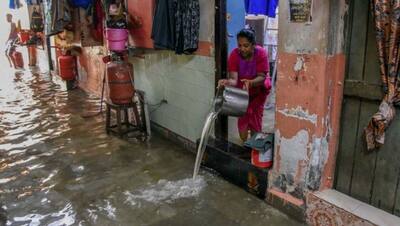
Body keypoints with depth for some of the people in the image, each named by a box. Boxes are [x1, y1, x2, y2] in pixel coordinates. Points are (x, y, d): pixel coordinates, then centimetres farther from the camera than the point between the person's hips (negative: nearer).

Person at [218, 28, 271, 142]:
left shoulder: (261, 53, -27)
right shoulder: (234, 55, -26)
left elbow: (262, 77, -32)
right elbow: (234, 78, -33)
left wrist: (250, 83, -53)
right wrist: (228, 82, -57)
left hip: (258, 89, -1)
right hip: (241, 90, 1)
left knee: (255, 118, 1)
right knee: (242, 117, -3)